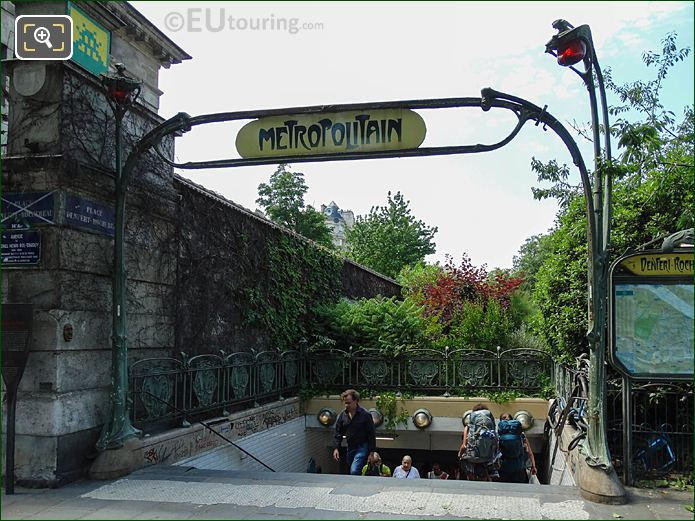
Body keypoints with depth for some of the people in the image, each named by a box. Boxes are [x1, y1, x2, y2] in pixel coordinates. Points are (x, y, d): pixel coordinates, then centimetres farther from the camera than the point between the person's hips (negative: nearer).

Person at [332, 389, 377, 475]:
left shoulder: (365, 415, -11)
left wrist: (371, 453, -10)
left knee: (354, 471, -20)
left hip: (362, 447, -6)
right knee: (352, 472, 9)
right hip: (350, 448, 6)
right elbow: (338, 433, 9)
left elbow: (372, 435, -8)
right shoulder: (343, 415, 3)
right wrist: (336, 448, -2)